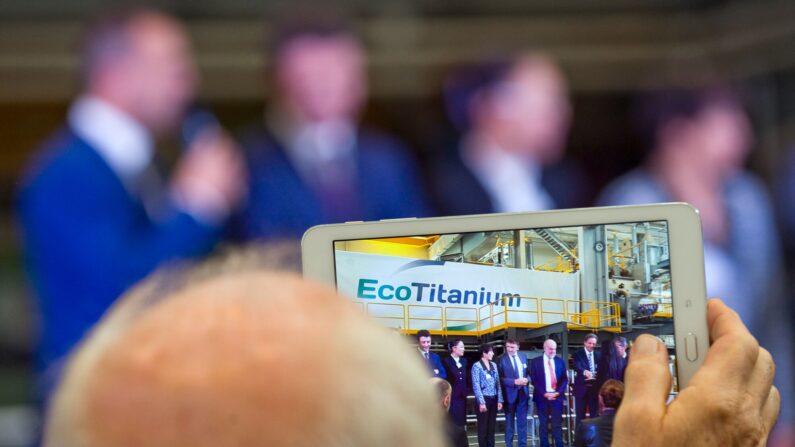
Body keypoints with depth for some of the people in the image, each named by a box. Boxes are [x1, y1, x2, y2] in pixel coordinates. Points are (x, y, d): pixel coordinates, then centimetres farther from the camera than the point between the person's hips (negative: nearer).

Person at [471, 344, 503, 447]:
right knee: (483, 427, 0)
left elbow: (498, 384, 11)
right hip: (484, 399, -5)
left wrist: (499, 400, 5)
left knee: (492, 427, 9)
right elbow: (476, 385, -11)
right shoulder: (477, 366, -7)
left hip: (493, 399, 6)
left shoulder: (494, 365, 11)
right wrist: (481, 402, -17)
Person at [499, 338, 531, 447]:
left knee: (522, 421, 8)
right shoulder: (502, 359, -10)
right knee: (510, 422, 7)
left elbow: (528, 373, 13)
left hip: (523, 393, 4)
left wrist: (527, 380, -9)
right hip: (510, 394, -4)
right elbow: (500, 378, -15)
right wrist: (515, 382, -24)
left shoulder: (523, 357, 7)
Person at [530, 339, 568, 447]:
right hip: (542, 397, -1)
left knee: (557, 424, -1)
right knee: (543, 424, 2)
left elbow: (564, 379, 6)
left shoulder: (560, 361, 10)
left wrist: (557, 392, -9)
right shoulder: (535, 362, 4)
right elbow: (534, 380, -2)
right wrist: (544, 394, -11)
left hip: (557, 396, 1)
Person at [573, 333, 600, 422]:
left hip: (595, 388, 3)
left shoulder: (598, 355, 12)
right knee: (580, 415, 1)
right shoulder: (578, 354, -1)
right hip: (582, 388, -3)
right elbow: (577, 367, -19)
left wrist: (596, 375, -14)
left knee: (594, 414, 5)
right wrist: (584, 372, -40)